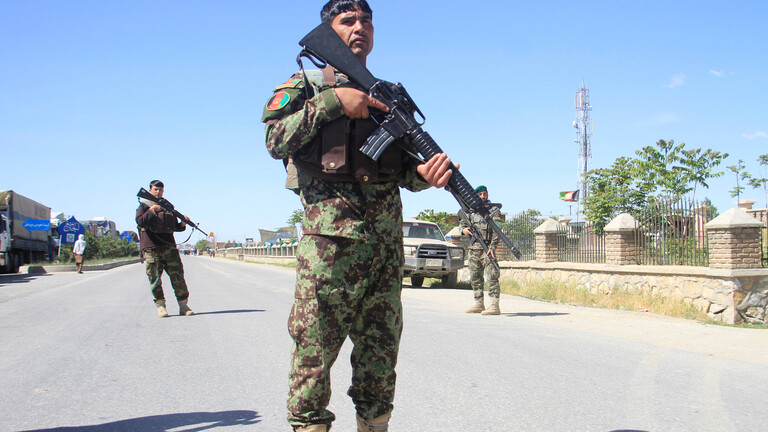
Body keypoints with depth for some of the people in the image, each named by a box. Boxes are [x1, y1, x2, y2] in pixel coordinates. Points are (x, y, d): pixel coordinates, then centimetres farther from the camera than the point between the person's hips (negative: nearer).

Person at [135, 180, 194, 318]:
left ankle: (183, 305, 2)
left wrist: (183, 224, 2)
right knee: (155, 278, -3)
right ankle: (160, 306, 7)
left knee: (178, 276, -2)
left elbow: (175, 227, 22)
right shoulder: (144, 206, 7)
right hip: (151, 248, -3)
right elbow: (140, 221, -11)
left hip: (169, 247, 3)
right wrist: (153, 210, -18)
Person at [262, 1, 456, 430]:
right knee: (315, 346, -4)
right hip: (331, 233, -4)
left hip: (387, 236, 5)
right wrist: (333, 101, -12)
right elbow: (276, 141, -7)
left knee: (381, 349, 9)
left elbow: (405, 171, 16)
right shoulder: (305, 86, 10)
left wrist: (426, 173, -8)